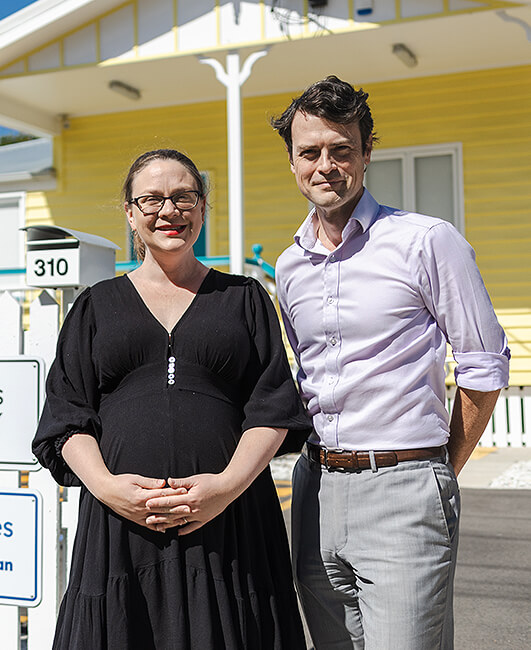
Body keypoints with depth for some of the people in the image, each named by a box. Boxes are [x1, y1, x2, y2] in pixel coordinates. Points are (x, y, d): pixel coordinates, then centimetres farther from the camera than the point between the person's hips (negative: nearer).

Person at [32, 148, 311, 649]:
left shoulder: (244, 298, 11)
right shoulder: (97, 305, 13)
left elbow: (272, 408, 4)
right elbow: (68, 415, 7)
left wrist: (228, 483, -11)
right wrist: (106, 486, -10)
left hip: (229, 519, 0)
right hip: (119, 519, 1)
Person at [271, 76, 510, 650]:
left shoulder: (426, 242, -8)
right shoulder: (289, 268, 10)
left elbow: (484, 366, -4)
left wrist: (442, 472, 2)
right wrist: (325, 461, 16)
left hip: (402, 491, -5)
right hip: (316, 489, 6)